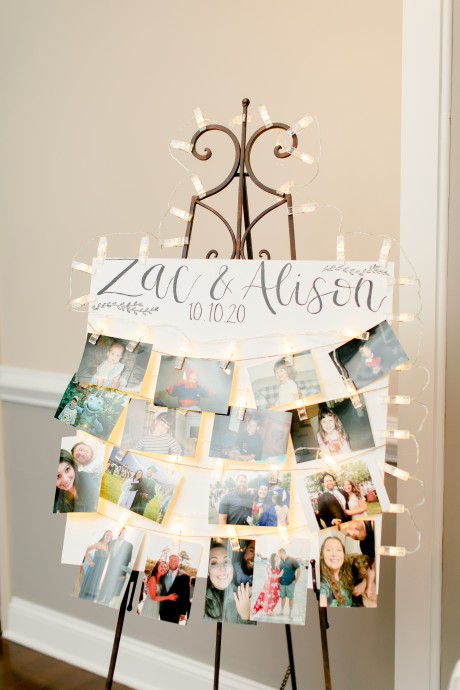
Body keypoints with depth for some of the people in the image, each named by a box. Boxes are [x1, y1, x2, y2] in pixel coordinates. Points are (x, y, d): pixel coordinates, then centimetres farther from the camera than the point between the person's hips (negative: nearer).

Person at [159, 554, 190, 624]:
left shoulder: (184, 576, -4)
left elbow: (186, 595, -4)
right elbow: (161, 591, 13)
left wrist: (183, 612, -6)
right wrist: (159, 607, 7)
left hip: (175, 610, -4)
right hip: (163, 609, 4)